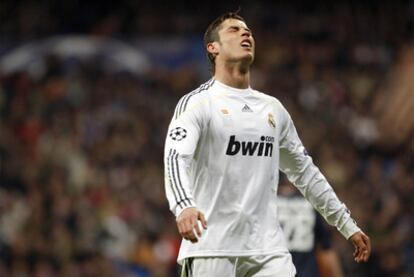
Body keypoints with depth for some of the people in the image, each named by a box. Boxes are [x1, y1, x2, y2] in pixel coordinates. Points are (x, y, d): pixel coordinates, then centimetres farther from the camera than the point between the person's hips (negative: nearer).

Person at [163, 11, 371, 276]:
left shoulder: (273, 108, 17)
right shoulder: (197, 103, -2)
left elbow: (305, 172, 25)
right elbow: (175, 158, -19)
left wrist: (348, 226, 23)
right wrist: (183, 206, -39)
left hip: (268, 250, 5)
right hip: (211, 249, -5)